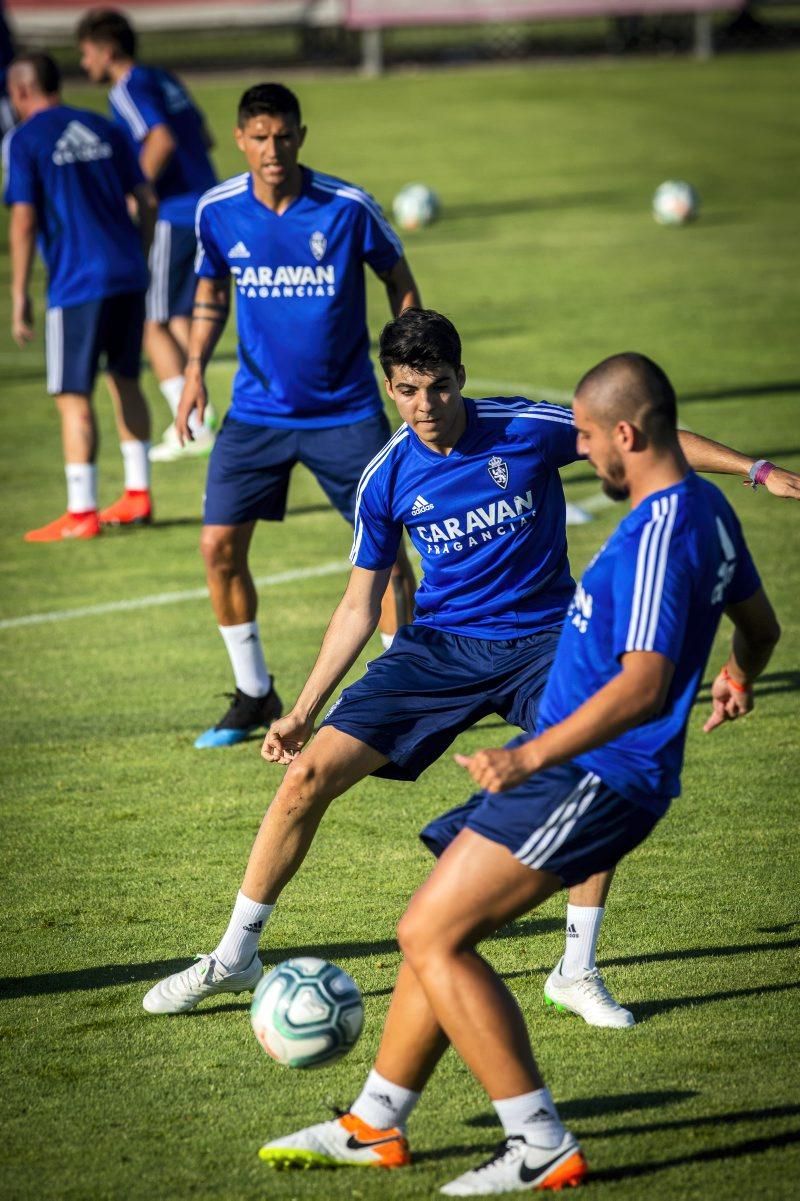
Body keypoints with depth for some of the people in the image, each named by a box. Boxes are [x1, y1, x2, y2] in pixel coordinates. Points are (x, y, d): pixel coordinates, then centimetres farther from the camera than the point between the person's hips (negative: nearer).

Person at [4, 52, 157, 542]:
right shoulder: (103, 129, 13)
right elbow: (147, 201, 12)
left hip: (78, 283, -6)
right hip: (129, 273, 6)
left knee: (75, 396, -2)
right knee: (125, 380, 19)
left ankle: (82, 513, -3)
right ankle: (138, 493, 23)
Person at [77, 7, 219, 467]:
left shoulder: (128, 90, -10)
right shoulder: (165, 80, 16)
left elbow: (162, 140, -25)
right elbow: (204, 138, 22)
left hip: (172, 217, -8)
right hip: (206, 208, 8)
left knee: (153, 323, -1)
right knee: (180, 319, 14)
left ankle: (191, 426, -8)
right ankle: (198, 419, 9)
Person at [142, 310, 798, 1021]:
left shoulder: (527, 430, -11)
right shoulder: (387, 479, -5)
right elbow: (360, 606, 5)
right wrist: (303, 711, 1)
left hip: (541, 637, -1)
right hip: (439, 645, 2)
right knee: (309, 772, -12)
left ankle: (579, 973, -8)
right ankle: (234, 958, 5)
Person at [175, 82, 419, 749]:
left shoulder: (349, 207, -12)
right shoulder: (218, 211, -4)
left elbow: (399, 281, 1)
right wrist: (195, 369, 1)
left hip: (347, 410, -2)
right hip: (257, 411, 3)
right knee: (220, 546, -3)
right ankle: (254, 694, 15)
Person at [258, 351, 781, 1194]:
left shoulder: (660, 532, -21)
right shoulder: (705, 510, 10)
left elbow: (643, 684, -28)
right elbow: (760, 625, 25)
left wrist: (532, 757, -33)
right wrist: (737, 679, 48)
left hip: (595, 778, -10)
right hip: (581, 774, 10)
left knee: (429, 935, -10)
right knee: (439, 932, 15)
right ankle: (374, 1125, 25)